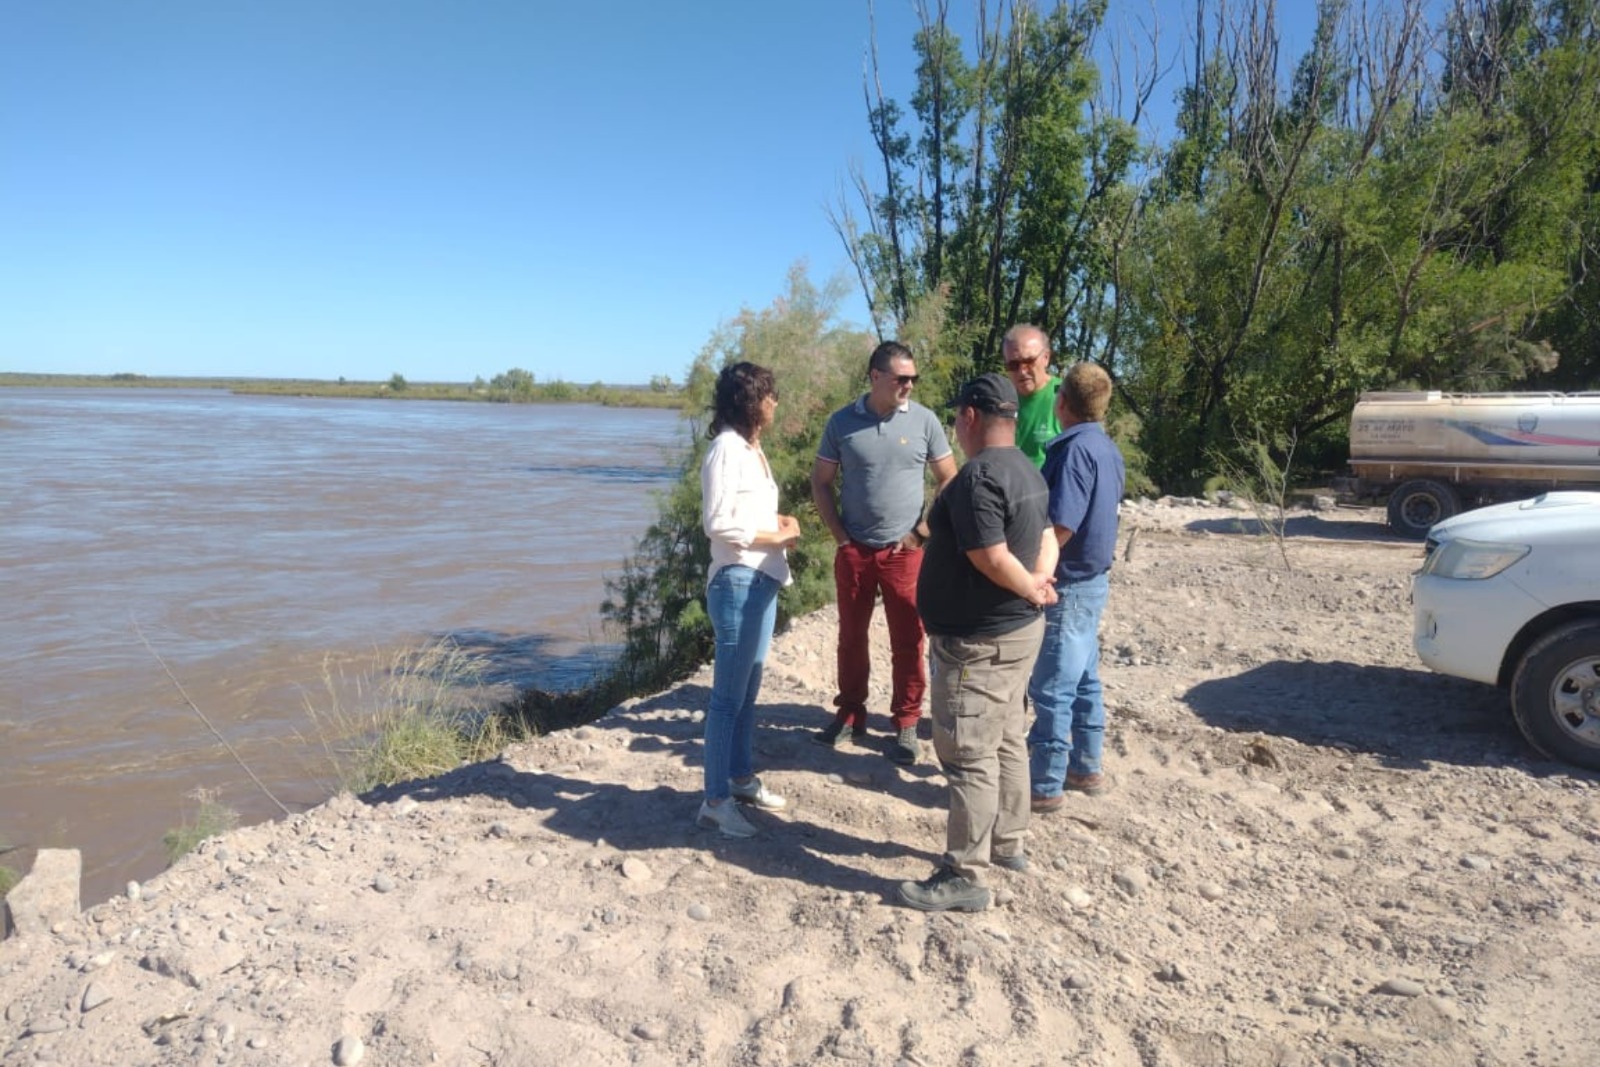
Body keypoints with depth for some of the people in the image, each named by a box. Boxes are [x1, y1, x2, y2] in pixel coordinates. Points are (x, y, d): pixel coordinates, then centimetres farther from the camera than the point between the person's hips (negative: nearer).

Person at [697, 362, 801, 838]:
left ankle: (742, 778, 33)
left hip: (763, 581, 9)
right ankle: (715, 801, 8)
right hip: (738, 582, -9)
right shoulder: (727, 449, -15)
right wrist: (778, 536, -13)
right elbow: (719, 523, -20)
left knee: (748, 691, 19)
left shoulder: (753, 447, 13)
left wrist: (780, 523, 2)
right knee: (729, 696, -2)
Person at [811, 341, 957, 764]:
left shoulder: (924, 420, -3)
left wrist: (925, 530, -4)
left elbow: (948, 479, 3)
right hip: (854, 550, 1)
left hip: (905, 551, -1)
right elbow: (821, 482, 4)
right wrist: (839, 536, -3)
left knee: (908, 641, 4)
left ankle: (906, 724, 17)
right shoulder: (842, 422, -2)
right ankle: (850, 714, 28)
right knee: (851, 636, 12)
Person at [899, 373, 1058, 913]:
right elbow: (1046, 541, 11)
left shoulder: (978, 476, -22)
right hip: (1017, 630, 10)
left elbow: (992, 559, -26)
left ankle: (964, 877, 6)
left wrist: (1031, 590, -10)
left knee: (968, 755, -3)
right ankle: (1007, 843, 33)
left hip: (976, 640, -10)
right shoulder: (1028, 472, 10)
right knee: (1006, 742, 19)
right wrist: (1040, 580, -6)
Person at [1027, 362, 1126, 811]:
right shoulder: (1107, 448, 8)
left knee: (1051, 688, -2)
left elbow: (1061, 526, -25)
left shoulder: (1075, 449, -20)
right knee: (1084, 680, 17)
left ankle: (1045, 786, 6)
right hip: (1092, 579, 9)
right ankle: (1086, 768, 28)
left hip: (1066, 584, -9)